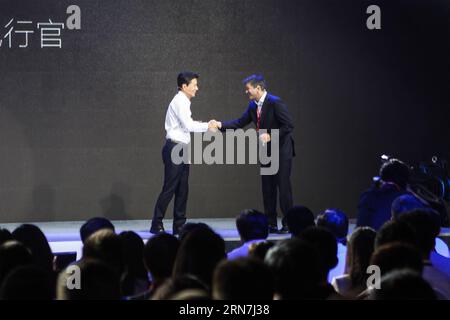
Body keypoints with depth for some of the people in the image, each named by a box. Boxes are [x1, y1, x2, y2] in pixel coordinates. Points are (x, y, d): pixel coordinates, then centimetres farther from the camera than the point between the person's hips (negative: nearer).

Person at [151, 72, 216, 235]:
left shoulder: (184, 102, 17)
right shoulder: (180, 102, -12)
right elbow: (188, 125, -19)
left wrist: (207, 125, 8)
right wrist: (207, 126, -10)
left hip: (182, 149, 10)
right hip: (175, 147, -10)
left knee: (182, 189, 9)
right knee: (169, 188, -8)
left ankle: (179, 225, 13)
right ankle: (156, 225, -3)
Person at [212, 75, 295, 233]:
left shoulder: (275, 102, -18)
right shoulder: (253, 105, 6)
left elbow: (289, 125, -19)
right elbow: (240, 123, 7)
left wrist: (270, 135, -23)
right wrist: (221, 125, -4)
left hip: (281, 150, -8)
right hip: (267, 152, 8)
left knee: (283, 186, -6)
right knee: (268, 188, 9)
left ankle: (288, 224, 0)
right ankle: (271, 224, 15)